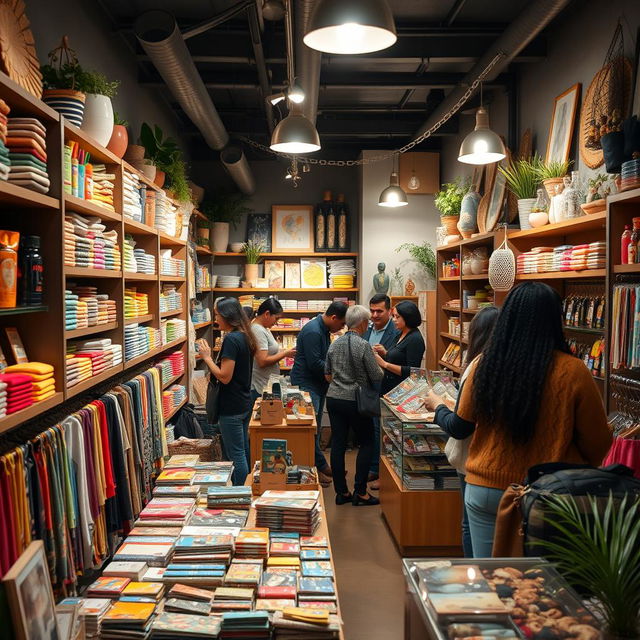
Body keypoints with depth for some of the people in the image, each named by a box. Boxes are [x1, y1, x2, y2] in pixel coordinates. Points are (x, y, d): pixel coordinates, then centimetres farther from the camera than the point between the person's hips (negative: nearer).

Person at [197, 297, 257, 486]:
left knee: (236, 455, -1)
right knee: (244, 451, 18)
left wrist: (206, 357, -12)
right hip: (245, 404, 9)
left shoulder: (231, 339, -20)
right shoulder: (245, 337, 8)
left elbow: (225, 376, -22)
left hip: (231, 408, -9)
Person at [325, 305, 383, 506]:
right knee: (366, 443, 9)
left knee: (338, 444, 8)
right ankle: (360, 492, 8)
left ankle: (341, 492, 14)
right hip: (355, 401, -6)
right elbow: (377, 377, -11)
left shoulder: (334, 344, 5)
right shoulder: (363, 346, -15)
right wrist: (378, 362, 8)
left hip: (333, 399, 6)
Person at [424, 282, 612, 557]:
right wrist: (578, 472, 18)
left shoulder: (484, 364, -8)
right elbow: (598, 444, -2)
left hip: (484, 490, 2)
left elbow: (460, 428, 5)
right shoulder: (572, 372, -14)